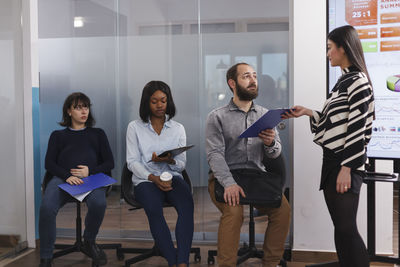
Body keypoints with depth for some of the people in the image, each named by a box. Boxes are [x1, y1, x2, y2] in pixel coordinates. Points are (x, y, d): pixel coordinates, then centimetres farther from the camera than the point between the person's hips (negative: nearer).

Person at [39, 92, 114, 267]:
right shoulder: (58, 135, 27)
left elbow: (109, 163, 18)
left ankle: (89, 243, -7)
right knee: (46, 208, -33)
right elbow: (49, 163, 12)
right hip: (63, 177, 0)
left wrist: (90, 171, -4)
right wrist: (67, 176, -10)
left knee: (98, 203, -36)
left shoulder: (97, 134, 29)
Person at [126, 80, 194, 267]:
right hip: (145, 180, -1)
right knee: (153, 208, -35)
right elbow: (132, 162, 2)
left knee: (187, 204, -32)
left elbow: (181, 165, 11)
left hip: (172, 177, 2)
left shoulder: (178, 129, 14)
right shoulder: (135, 127, 9)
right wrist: (153, 178, -15)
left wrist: (170, 161, -14)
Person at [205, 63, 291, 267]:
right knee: (234, 211, -31)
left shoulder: (265, 115, 14)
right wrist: (229, 183, -27)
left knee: (283, 208, -21)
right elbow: (214, 154, -11)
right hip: (225, 177, -3)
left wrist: (270, 144, -18)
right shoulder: (217, 117, 1)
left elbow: (275, 153, 8)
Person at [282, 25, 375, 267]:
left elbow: (357, 129, -16)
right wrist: (308, 113, 15)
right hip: (332, 161, 9)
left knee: (347, 228, -7)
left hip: (346, 165, -9)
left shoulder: (358, 82, -11)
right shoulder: (344, 81, 16)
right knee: (340, 229, 11)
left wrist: (346, 169, -19)